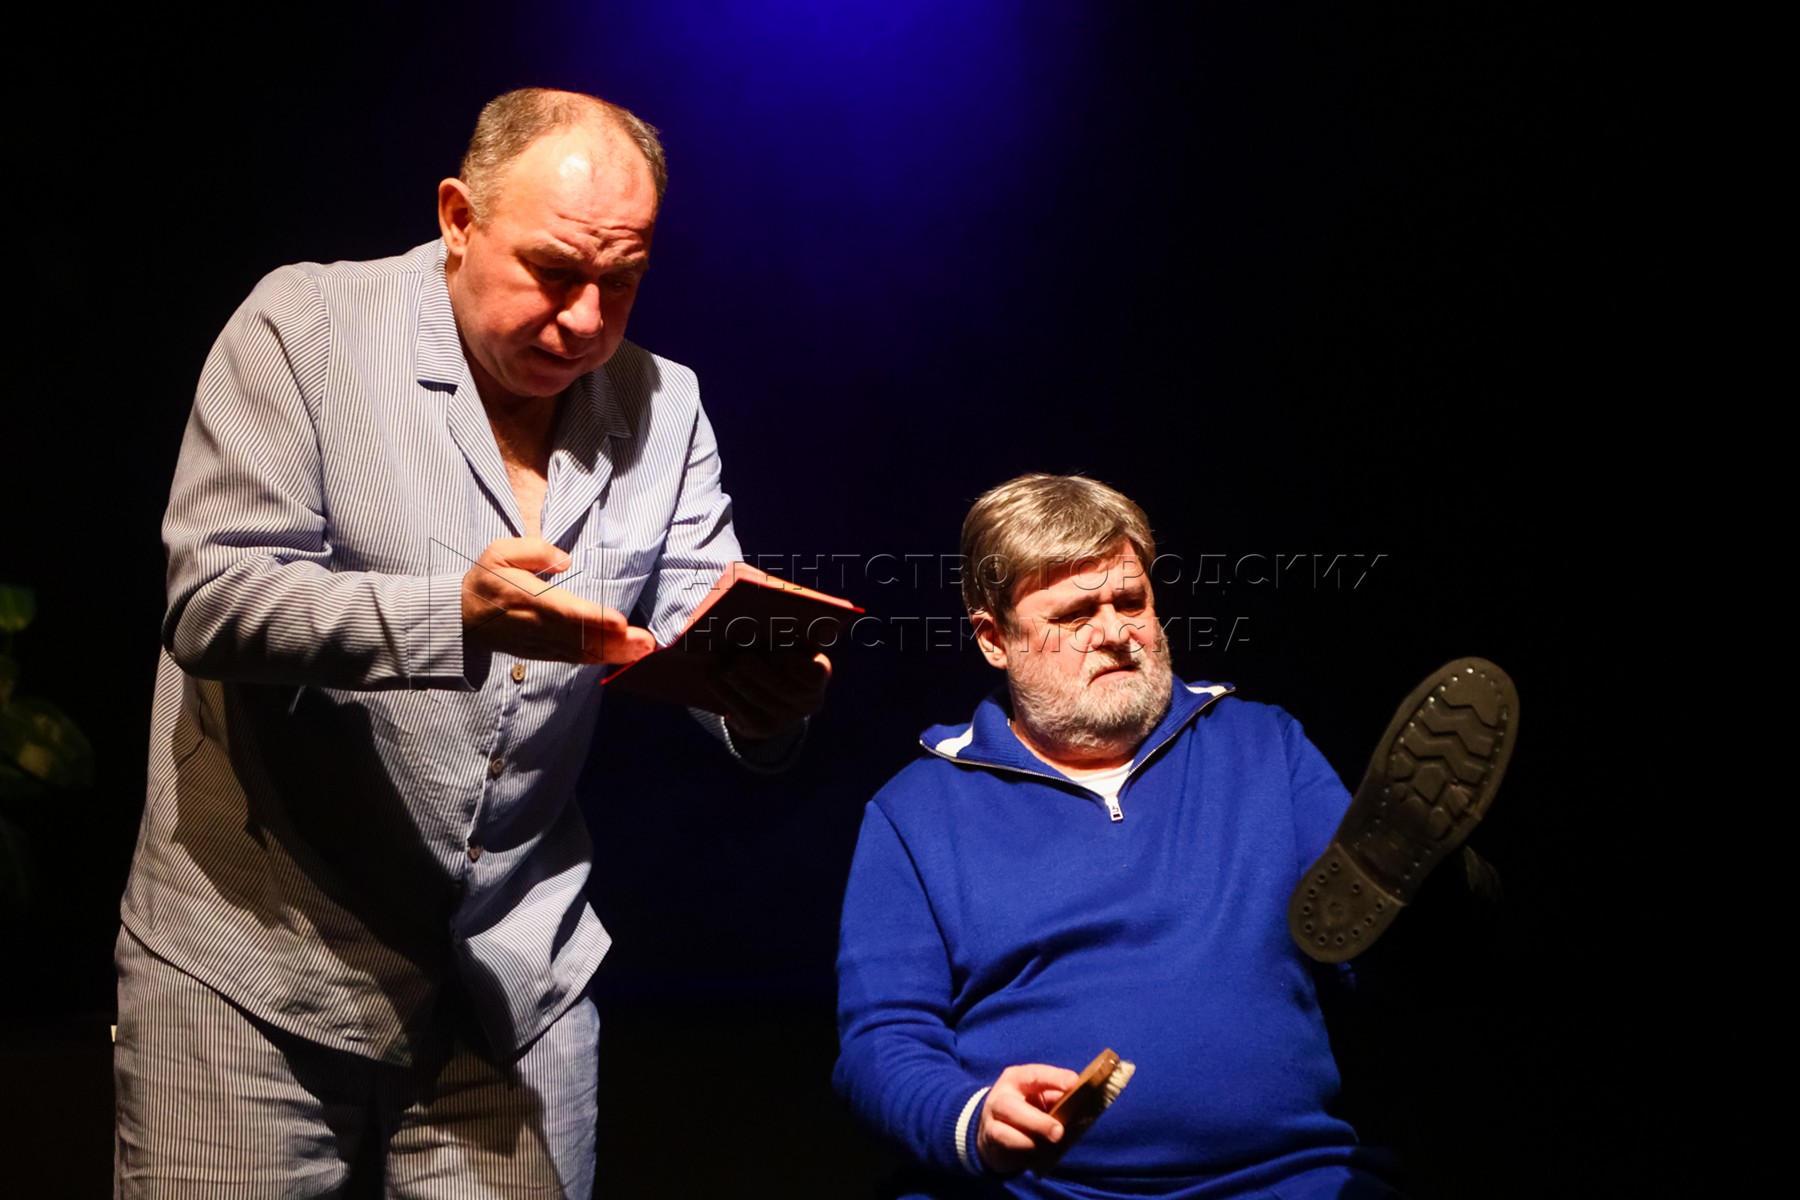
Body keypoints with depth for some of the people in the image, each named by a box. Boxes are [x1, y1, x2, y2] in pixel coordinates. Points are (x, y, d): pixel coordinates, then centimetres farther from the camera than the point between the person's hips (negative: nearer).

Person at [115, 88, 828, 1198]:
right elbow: (213, 598, -16)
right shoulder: (309, 326, -7)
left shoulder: (662, 403, 5)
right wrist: (453, 616, -32)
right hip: (258, 956, -3)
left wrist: (762, 698, -25)